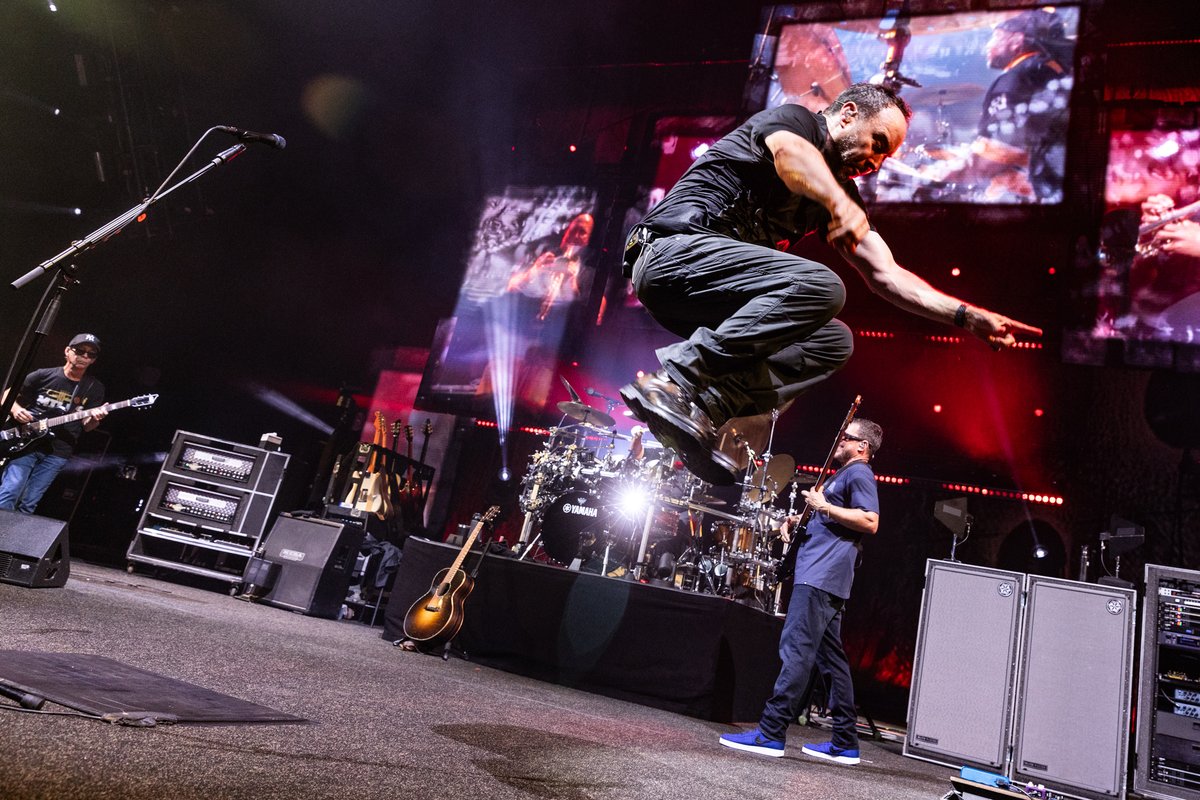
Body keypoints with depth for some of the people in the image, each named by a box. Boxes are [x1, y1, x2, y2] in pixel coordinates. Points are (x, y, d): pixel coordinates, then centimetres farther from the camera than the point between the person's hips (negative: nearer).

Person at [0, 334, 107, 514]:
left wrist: (94, 419, -17)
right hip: (27, 442, -1)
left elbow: (86, 426, 6)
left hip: (57, 452, 1)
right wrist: (16, 410, -10)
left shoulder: (95, 388, 4)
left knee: (28, 505, 2)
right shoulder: (42, 376, 1)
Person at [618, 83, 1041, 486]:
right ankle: (675, 378, -28)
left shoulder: (842, 191, 21)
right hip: (675, 250, -9)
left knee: (833, 341, 6)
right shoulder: (795, 119, 2)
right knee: (821, 286, -26)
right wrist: (841, 205, -43)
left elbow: (885, 275, 15)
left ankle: (707, 406, -14)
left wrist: (969, 317, 7)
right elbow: (789, 152, -26)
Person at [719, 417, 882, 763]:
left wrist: (823, 507, -16)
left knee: (796, 650, -14)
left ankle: (770, 733, -16)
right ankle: (845, 743, 14)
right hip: (824, 577, 11)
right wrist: (801, 521, 18)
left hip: (822, 576, -11)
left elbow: (870, 522, -17)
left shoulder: (858, 474, -4)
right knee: (830, 657, 10)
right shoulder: (842, 475, 27)